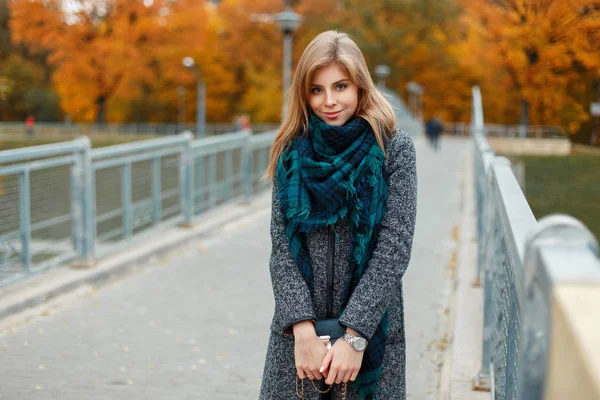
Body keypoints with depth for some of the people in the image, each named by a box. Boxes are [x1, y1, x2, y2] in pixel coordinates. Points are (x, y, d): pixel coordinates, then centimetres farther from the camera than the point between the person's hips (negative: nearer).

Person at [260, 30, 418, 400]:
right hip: (298, 332, 2)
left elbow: (394, 249, -10)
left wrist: (354, 335, -15)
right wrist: (303, 329, -14)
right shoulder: (291, 153, 3)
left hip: (372, 331, -2)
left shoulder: (394, 149, -4)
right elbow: (282, 249, -2)